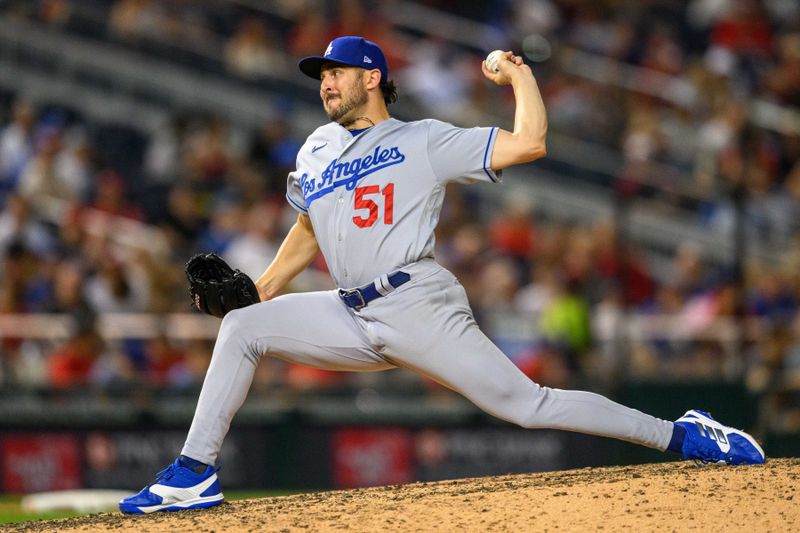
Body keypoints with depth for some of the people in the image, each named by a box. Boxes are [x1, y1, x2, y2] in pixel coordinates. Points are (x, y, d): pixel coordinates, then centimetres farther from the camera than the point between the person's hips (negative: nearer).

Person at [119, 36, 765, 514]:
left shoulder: (424, 140, 3)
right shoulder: (318, 149, 21)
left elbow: (528, 143, -6)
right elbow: (306, 235, 30)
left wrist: (520, 75, 3)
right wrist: (256, 294, 19)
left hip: (419, 307, -6)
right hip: (353, 318, 6)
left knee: (526, 404, -13)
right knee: (241, 327, -4)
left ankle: (683, 435, -7)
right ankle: (195, 475, -3)